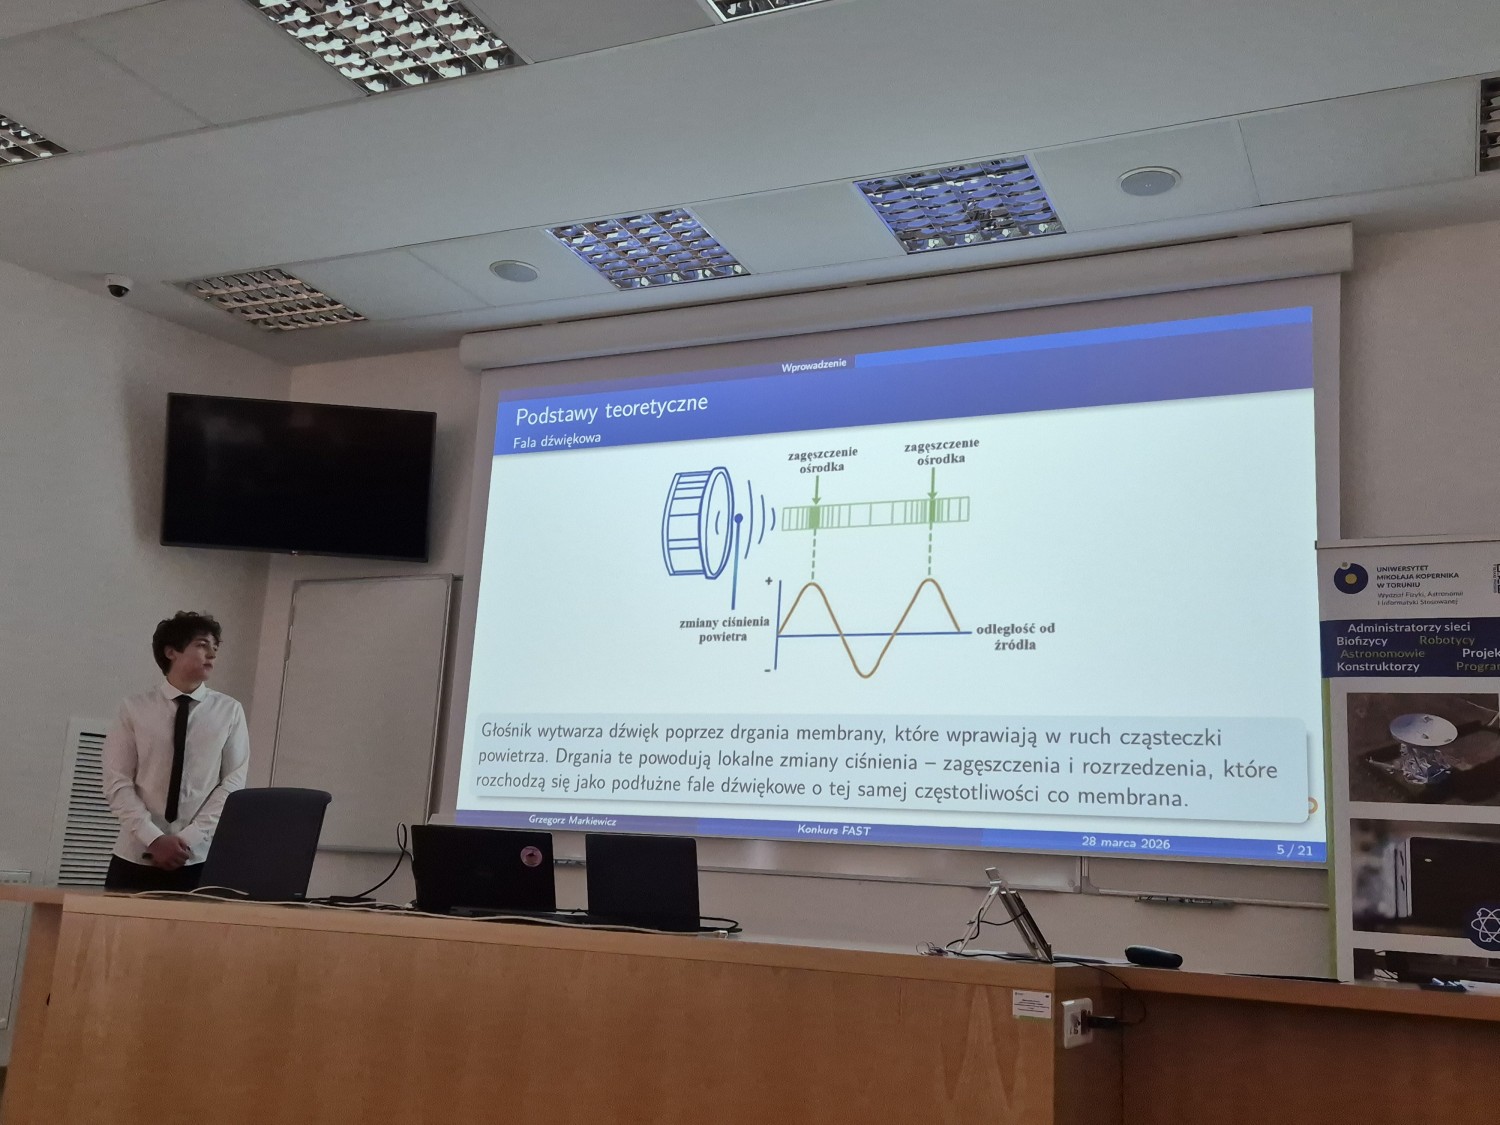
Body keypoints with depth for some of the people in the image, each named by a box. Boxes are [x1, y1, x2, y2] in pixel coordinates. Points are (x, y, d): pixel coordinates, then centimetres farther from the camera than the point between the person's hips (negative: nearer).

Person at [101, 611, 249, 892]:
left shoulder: (229, 712, 4)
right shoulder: (134, 709, 3)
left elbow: (232, 784, 0)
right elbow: (118, 783, -1)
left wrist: (189, 839, -11)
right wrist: (153, 838, -13)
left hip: (199, 861, 0)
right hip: (135, 859, 0)